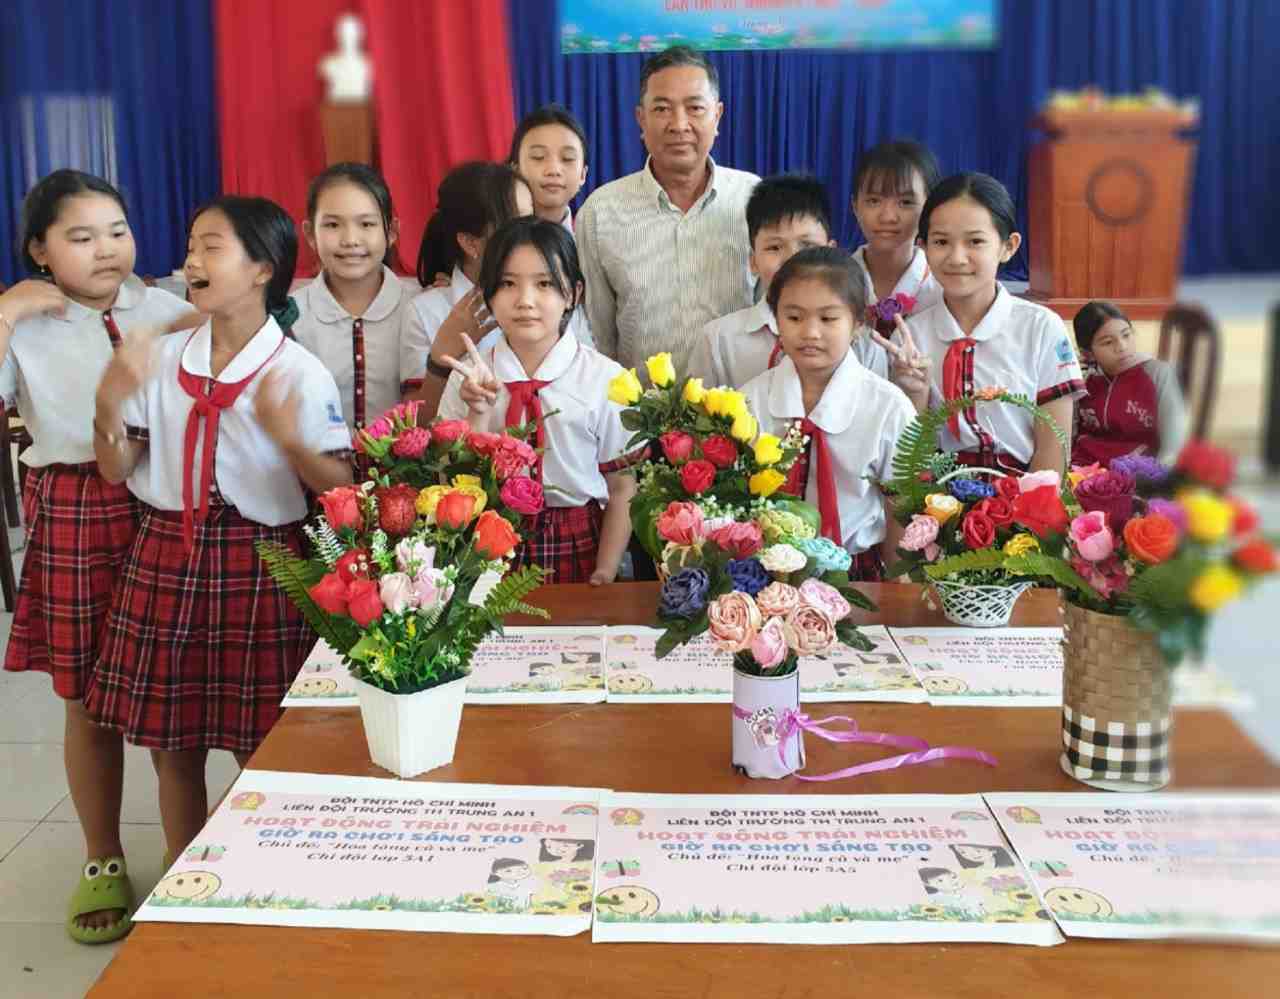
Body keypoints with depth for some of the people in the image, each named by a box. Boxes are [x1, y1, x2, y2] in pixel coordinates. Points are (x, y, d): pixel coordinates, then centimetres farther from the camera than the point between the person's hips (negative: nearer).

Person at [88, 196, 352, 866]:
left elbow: (340, 485, -8)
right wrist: (109, 408, -11)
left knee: (262, 750, 6)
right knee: (171, 747, 13)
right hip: (165, 558, 4)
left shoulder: (300, 374, -8)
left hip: (259, 566, -4)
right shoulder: (160, 359, 4)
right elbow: (117, 472, 7)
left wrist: (290, 439, -24)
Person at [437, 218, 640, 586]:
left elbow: (622, 491, -4)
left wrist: (604, 576, -12)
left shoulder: (605, 379, -8)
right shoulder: (467, 379, -2)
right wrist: (478, 413, -17)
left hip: (578, 548, -1)